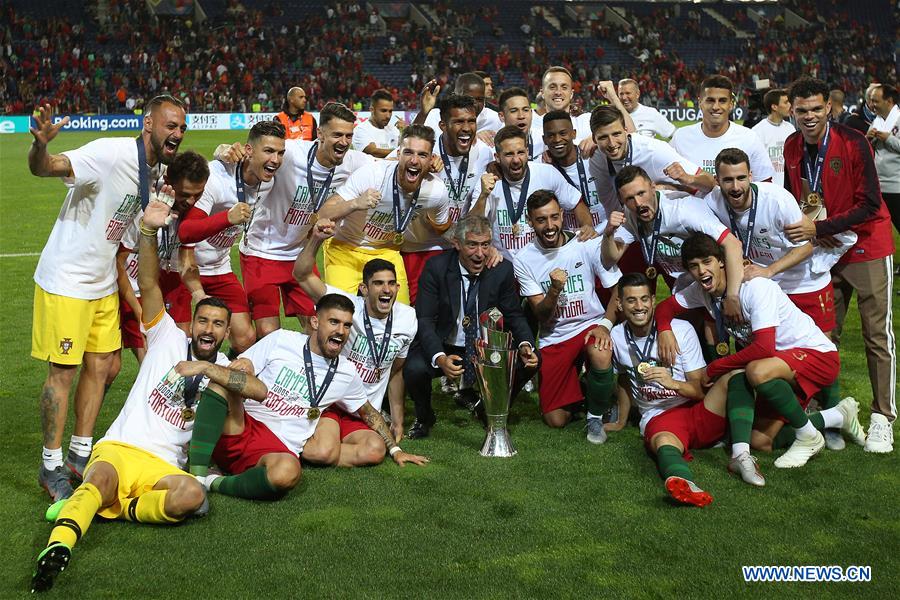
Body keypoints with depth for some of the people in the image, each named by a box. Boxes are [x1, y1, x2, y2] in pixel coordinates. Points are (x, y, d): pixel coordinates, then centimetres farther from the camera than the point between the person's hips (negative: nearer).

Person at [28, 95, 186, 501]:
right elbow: (45, 167, -35)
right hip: (66, 280, -8)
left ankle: (80, 455, 25)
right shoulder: (110, 154, -23)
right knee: (63, 371, -2)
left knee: (102, 367, 11)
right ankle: (51, 467, 11)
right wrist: (40, 145, -57)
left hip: (103, 282, 8)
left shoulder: (158, 169, 3)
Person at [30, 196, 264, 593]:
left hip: (163, 466, 2)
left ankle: (115, 507, -22)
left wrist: (206, 368, -10)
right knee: (102, 478, -37)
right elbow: (148, 285, -1)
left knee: (192, 495, -33)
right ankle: (57, 549, -57)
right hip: (118, 448, -1)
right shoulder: (168, 339, 13)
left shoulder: (225, 370, 17)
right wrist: (148, 230, -15)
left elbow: (260, 391, -6)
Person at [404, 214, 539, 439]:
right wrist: (439, 358, -37)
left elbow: (514, 315, 2)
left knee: (529, 362, -20)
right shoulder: (436, 267, -15)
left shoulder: (502, 269, -8)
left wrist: (525, 345, -22)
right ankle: (424, 418, 4)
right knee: (414, 368, -32)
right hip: (443, 348, -2)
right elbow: (424, 320, -18)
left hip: (486, 347, 2)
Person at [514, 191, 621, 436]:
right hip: (553, 338, 1)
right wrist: (554, 289, -30)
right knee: (556, 420, -2)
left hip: (590, 325, -1)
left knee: (601, 356, -38)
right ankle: (575, 391, 36)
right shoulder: (523, 260, -7)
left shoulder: (589, 244, -8)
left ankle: (595, 415, -7)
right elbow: (542, 316, -9)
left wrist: (605, 325, -21)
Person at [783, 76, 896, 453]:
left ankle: (883, 418, 4)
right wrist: (802, 227, -6)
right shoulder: (792, 148, -1)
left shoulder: (853, 143, -17)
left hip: (867, 248, -5)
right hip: (824, 252, 5)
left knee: (878, 334, -2)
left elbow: (870, 204, -21)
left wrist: (819, 228, -27)